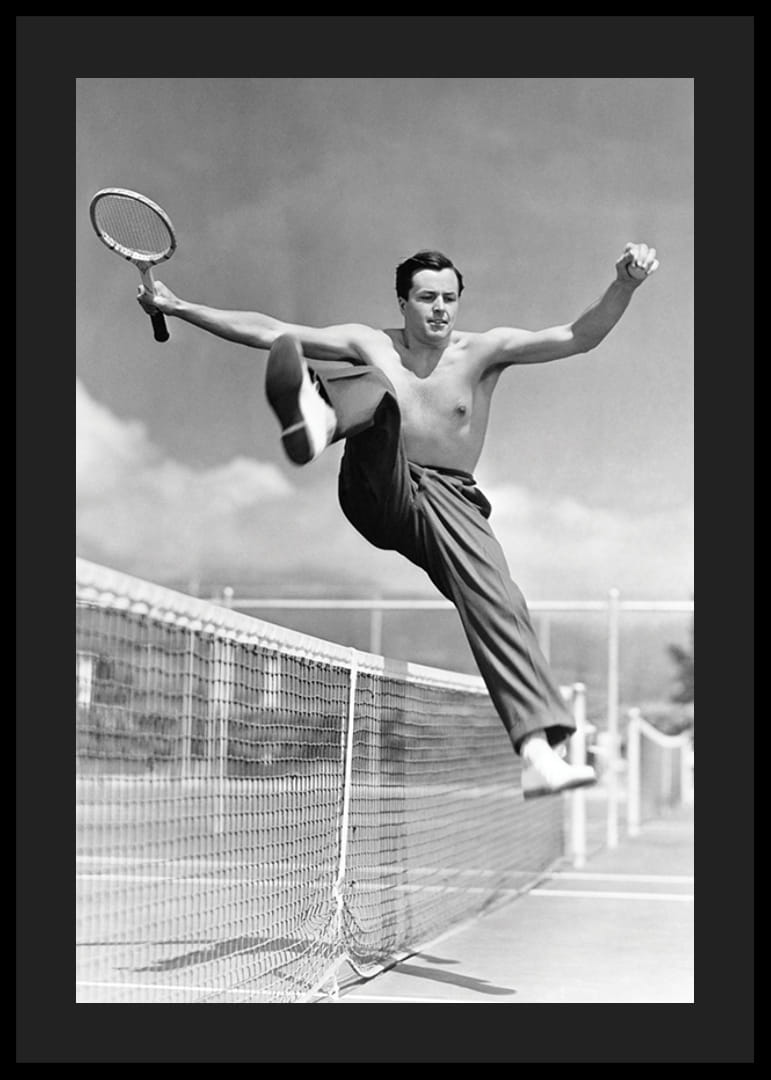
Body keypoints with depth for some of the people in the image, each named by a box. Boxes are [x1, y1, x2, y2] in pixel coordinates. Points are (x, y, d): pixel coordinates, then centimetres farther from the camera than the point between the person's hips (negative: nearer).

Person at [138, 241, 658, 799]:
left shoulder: (484, 351, 3)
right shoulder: (370, 345, 6)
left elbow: (578, 337, -8)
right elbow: (268, 331, 7)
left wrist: (625, 285, -25)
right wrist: (178, 307, 6)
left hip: (448, 499, 0)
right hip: (378, 492, 0)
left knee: (497, 601, -24)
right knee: (375, 387, -26)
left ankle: (540, 751, -33)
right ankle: (318, 419, -66)